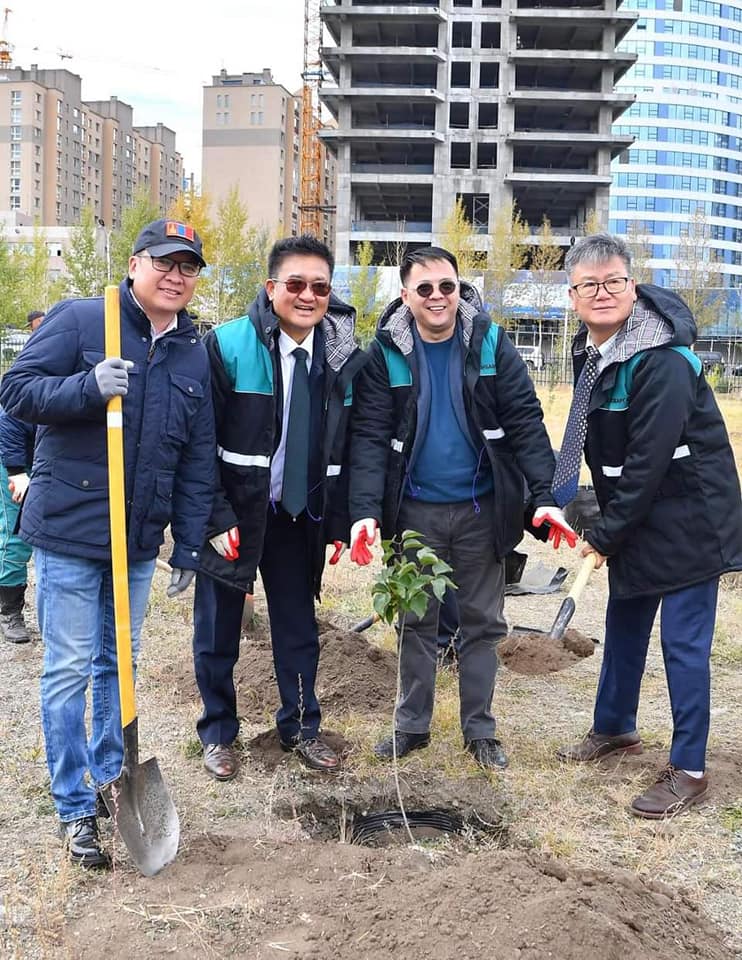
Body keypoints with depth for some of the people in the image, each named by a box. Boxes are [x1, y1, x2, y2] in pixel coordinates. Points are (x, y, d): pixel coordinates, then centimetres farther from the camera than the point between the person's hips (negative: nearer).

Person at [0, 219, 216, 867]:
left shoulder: (195, 356, 9)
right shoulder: (79, 320, -6)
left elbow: (198, 461, 11)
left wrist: (189, 546, 9)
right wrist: (88, 387, -26)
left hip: (140, 541, 5)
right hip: (69, 531, -5)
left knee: (119, 665, 16)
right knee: (70, 670, 1)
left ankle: (111, 780, 33)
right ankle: (76, 808, 13)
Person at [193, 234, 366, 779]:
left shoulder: (344, 358, 1)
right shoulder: (227, 345, -12)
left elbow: (345, 448, 7)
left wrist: (338, 523, 5)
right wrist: (216, 517, -16)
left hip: (299, 517, 3)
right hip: (232, 514, -3)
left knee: (299, 628, 14)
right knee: (218, 631, 10)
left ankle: (301, 726, 33)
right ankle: (218, 733, 29)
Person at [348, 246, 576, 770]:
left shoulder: (491, 344, -6)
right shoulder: (386, 353, -7)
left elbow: (526, 422, -8)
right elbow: (369, 436, -11)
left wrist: (543, 497, -18)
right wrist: (365, 509, -23)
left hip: (482, 509, 0)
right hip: (415, 511, 0)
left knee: (482, 623, 11)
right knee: (416, 623, 12)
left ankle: (480, 729, 25)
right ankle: (413, 725, 27)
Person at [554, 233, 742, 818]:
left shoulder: (662, 360, -24)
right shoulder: (591, 352, 4)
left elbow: (650, 459, -25)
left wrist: (606, 534, -18)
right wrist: (606, 525, 8)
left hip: (688, 521, -8)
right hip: (635, 520, 9)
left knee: (684, 643, -2)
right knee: (623, 625, 20)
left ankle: (689, 770, 10)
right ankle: (614, 728, 39)